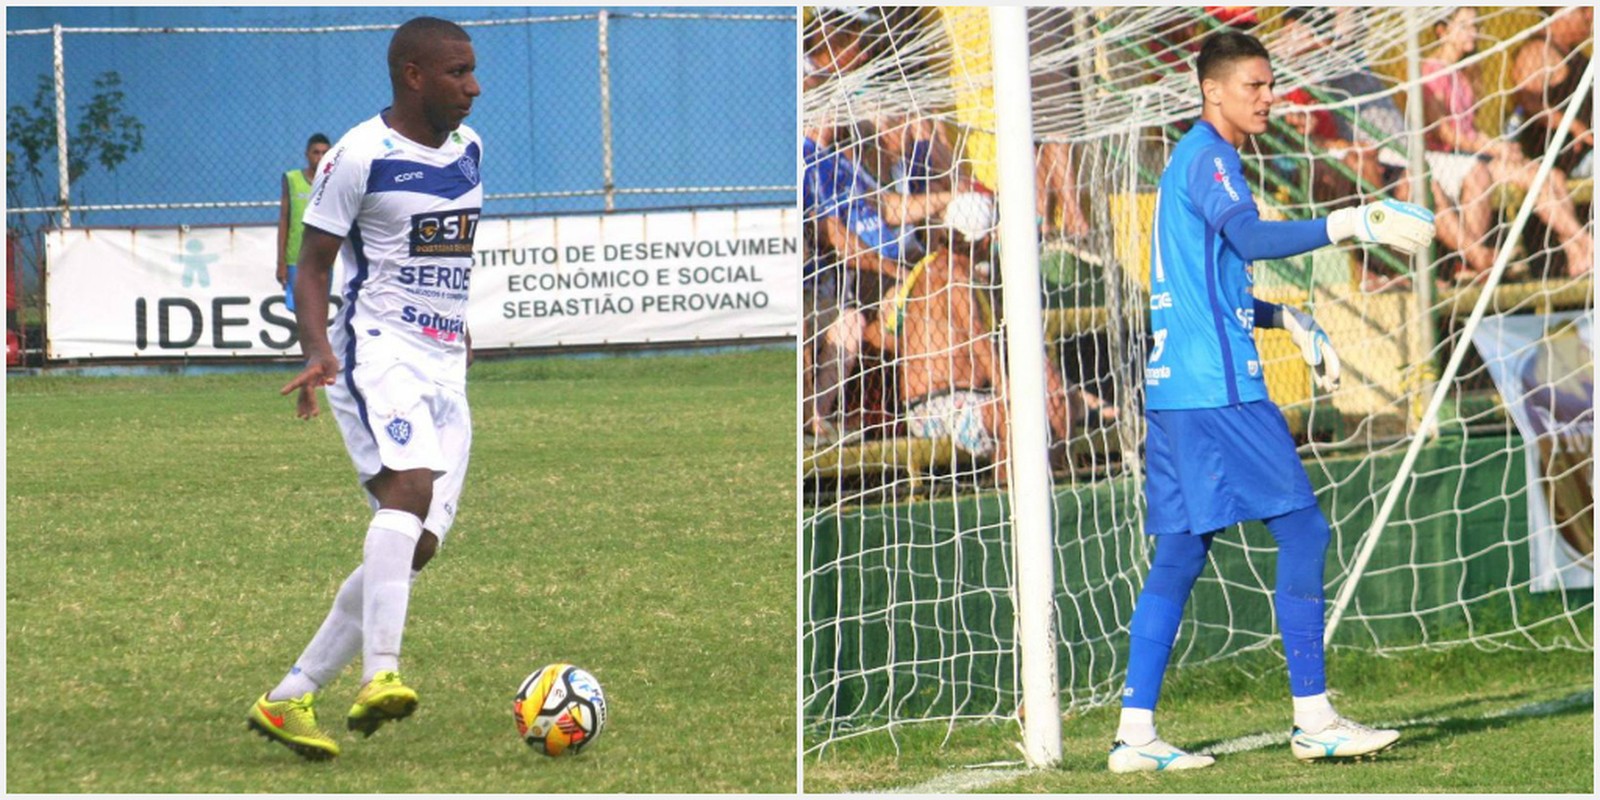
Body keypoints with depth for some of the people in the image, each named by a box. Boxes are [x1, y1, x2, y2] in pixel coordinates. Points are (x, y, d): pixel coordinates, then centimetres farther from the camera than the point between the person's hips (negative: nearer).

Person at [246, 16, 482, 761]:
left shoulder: (469, 151, 14)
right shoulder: (360, 156, -9)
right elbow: (313, 262, -7)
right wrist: (317, 352, -20)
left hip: (444, 364, 8)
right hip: (377, 352, -8)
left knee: (416, 544, 1)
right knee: (409, 487, -32)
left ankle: (288, 699, 7)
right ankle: (379, 674, -45)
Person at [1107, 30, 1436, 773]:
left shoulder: (1192, 161, 21)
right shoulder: (1207, 158, -9)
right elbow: (1252, 238, -27)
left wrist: (1288, 320, 22)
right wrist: (1355, 223, -32)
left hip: (1176, 392, 10)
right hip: (1219, 390, -10)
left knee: (1179, 556, 7)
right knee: (1301, 532, -7)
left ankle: (1135, 733, 4)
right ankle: (1313, 719, -7)